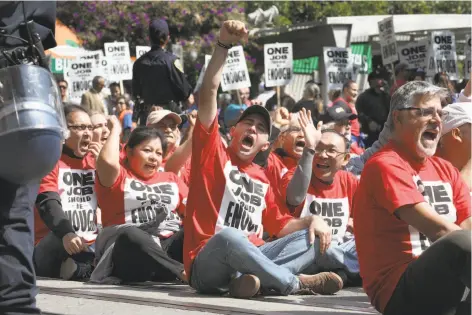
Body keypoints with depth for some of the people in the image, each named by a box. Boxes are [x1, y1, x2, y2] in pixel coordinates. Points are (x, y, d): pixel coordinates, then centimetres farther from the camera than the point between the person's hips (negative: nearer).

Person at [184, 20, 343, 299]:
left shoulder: (261, 178, 22)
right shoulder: (213, 153, 4)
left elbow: (279, 226, 23)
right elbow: (208, 94, -7)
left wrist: (312, 220, 3)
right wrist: (224, 45, -13)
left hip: (252, 257, 7)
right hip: (207, 267, -7)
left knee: (314, 236, -8)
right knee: (228, 236, -40)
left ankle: (252, 279, -33)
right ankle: (295, 283, -24)